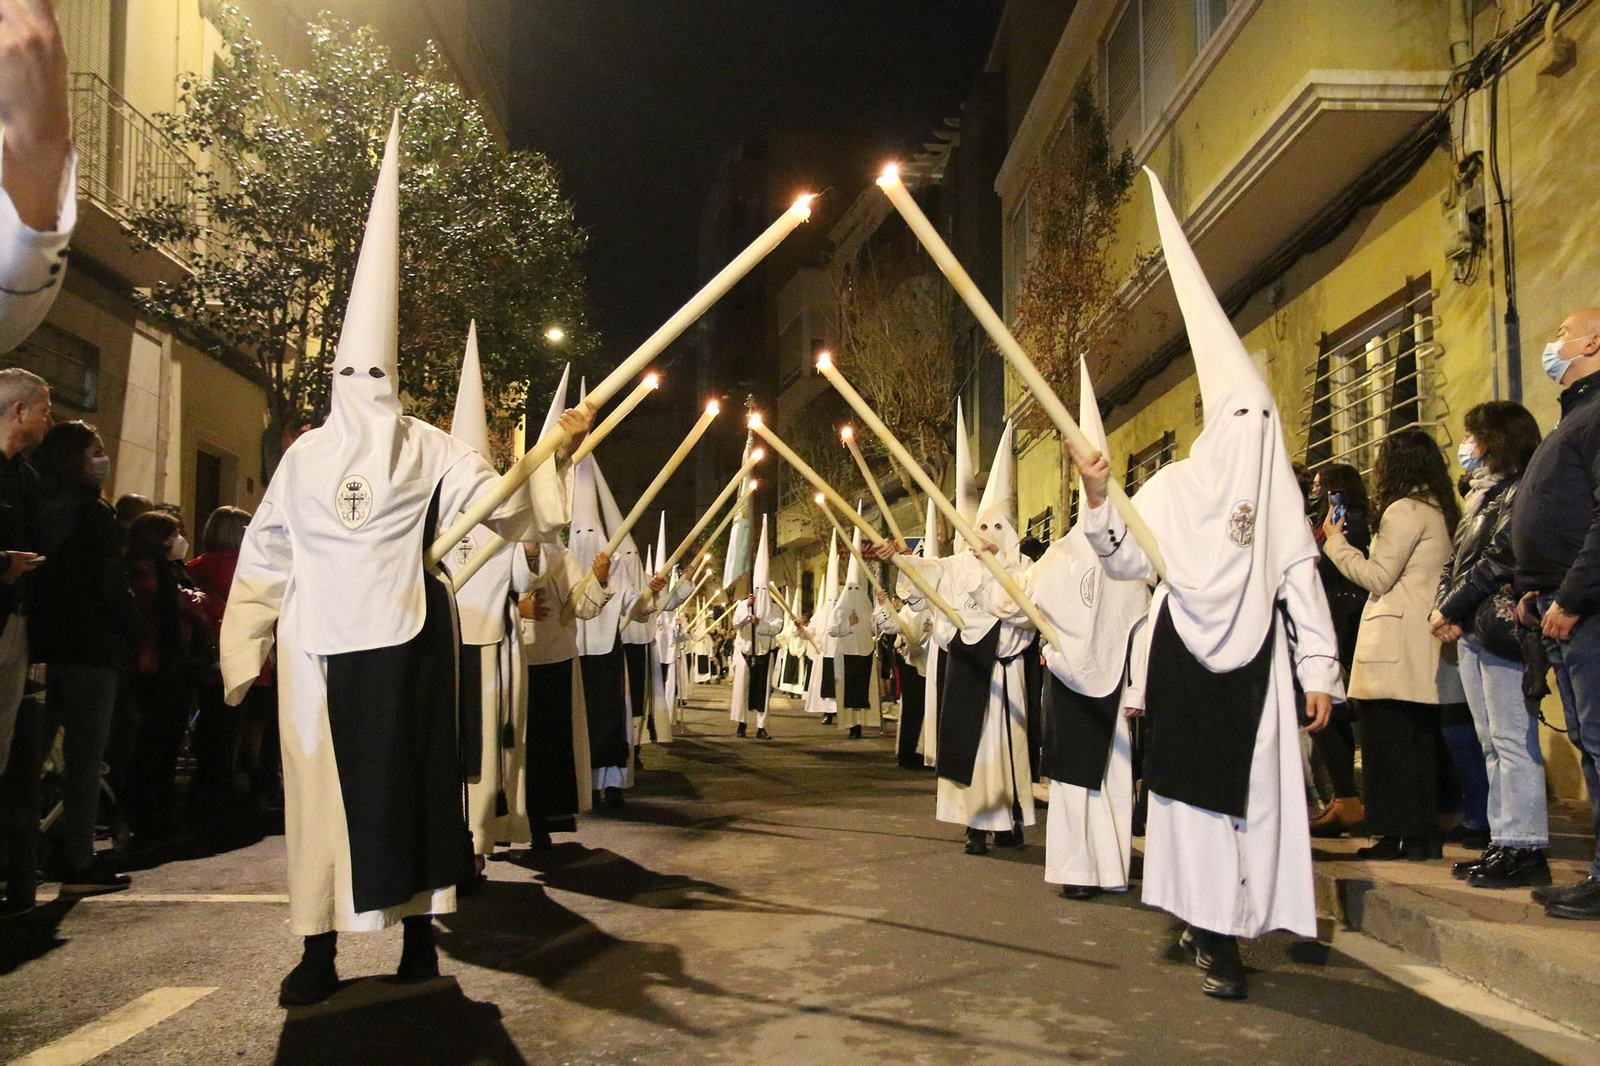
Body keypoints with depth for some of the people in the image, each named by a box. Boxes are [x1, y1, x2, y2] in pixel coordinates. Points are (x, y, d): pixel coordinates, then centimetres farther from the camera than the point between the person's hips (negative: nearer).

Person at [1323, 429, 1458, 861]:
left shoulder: (1403, 510, -10)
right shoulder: (1440, 510, 17)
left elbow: (1378, 578, -13)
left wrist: (1336, 541, -3)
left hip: (1396, 647, -9)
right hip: (1425, 648, 9)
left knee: (1389, 740, -5)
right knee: (1421, 740, 11)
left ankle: (1400, 833, -4)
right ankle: (1425, 833, 16)